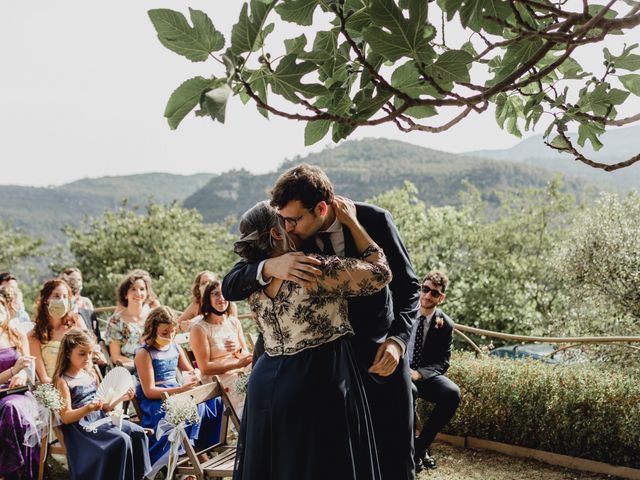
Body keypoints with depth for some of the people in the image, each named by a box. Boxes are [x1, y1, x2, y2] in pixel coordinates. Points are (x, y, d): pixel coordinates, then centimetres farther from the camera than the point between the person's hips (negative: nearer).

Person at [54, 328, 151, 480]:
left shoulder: (91, 375, 12)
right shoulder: (63, 381, -10)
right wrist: (89, 408, -32)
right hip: (80, 426, -7)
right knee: (122, 440, -24)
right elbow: (66, 417, -17)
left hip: (100, 419, 7)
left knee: (137, 432, -7)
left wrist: (121, 398, 0)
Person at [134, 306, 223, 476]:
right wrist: (180, 389, -25)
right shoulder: (144, 353, -11)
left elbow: (190, 371, 22)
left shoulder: (175, 347, 10)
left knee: (215, 401, -12)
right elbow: (149, 391, -16)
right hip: (153, 401, -7)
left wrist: (193, 377, -4)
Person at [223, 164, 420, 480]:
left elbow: (407, 286, -2)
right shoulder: (287, 237, -11)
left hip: (381, 353, 0)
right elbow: (229, 287, -16)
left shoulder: (374, 220, -14)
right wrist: (270, 267, -37)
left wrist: (398, 339, -19)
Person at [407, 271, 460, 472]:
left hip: (426, 375, 2)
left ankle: (421, 445, -7)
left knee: (452, 393, -28)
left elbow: (443, 362, -2)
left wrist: (419, 373, -22)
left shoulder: (445, 325, -1)